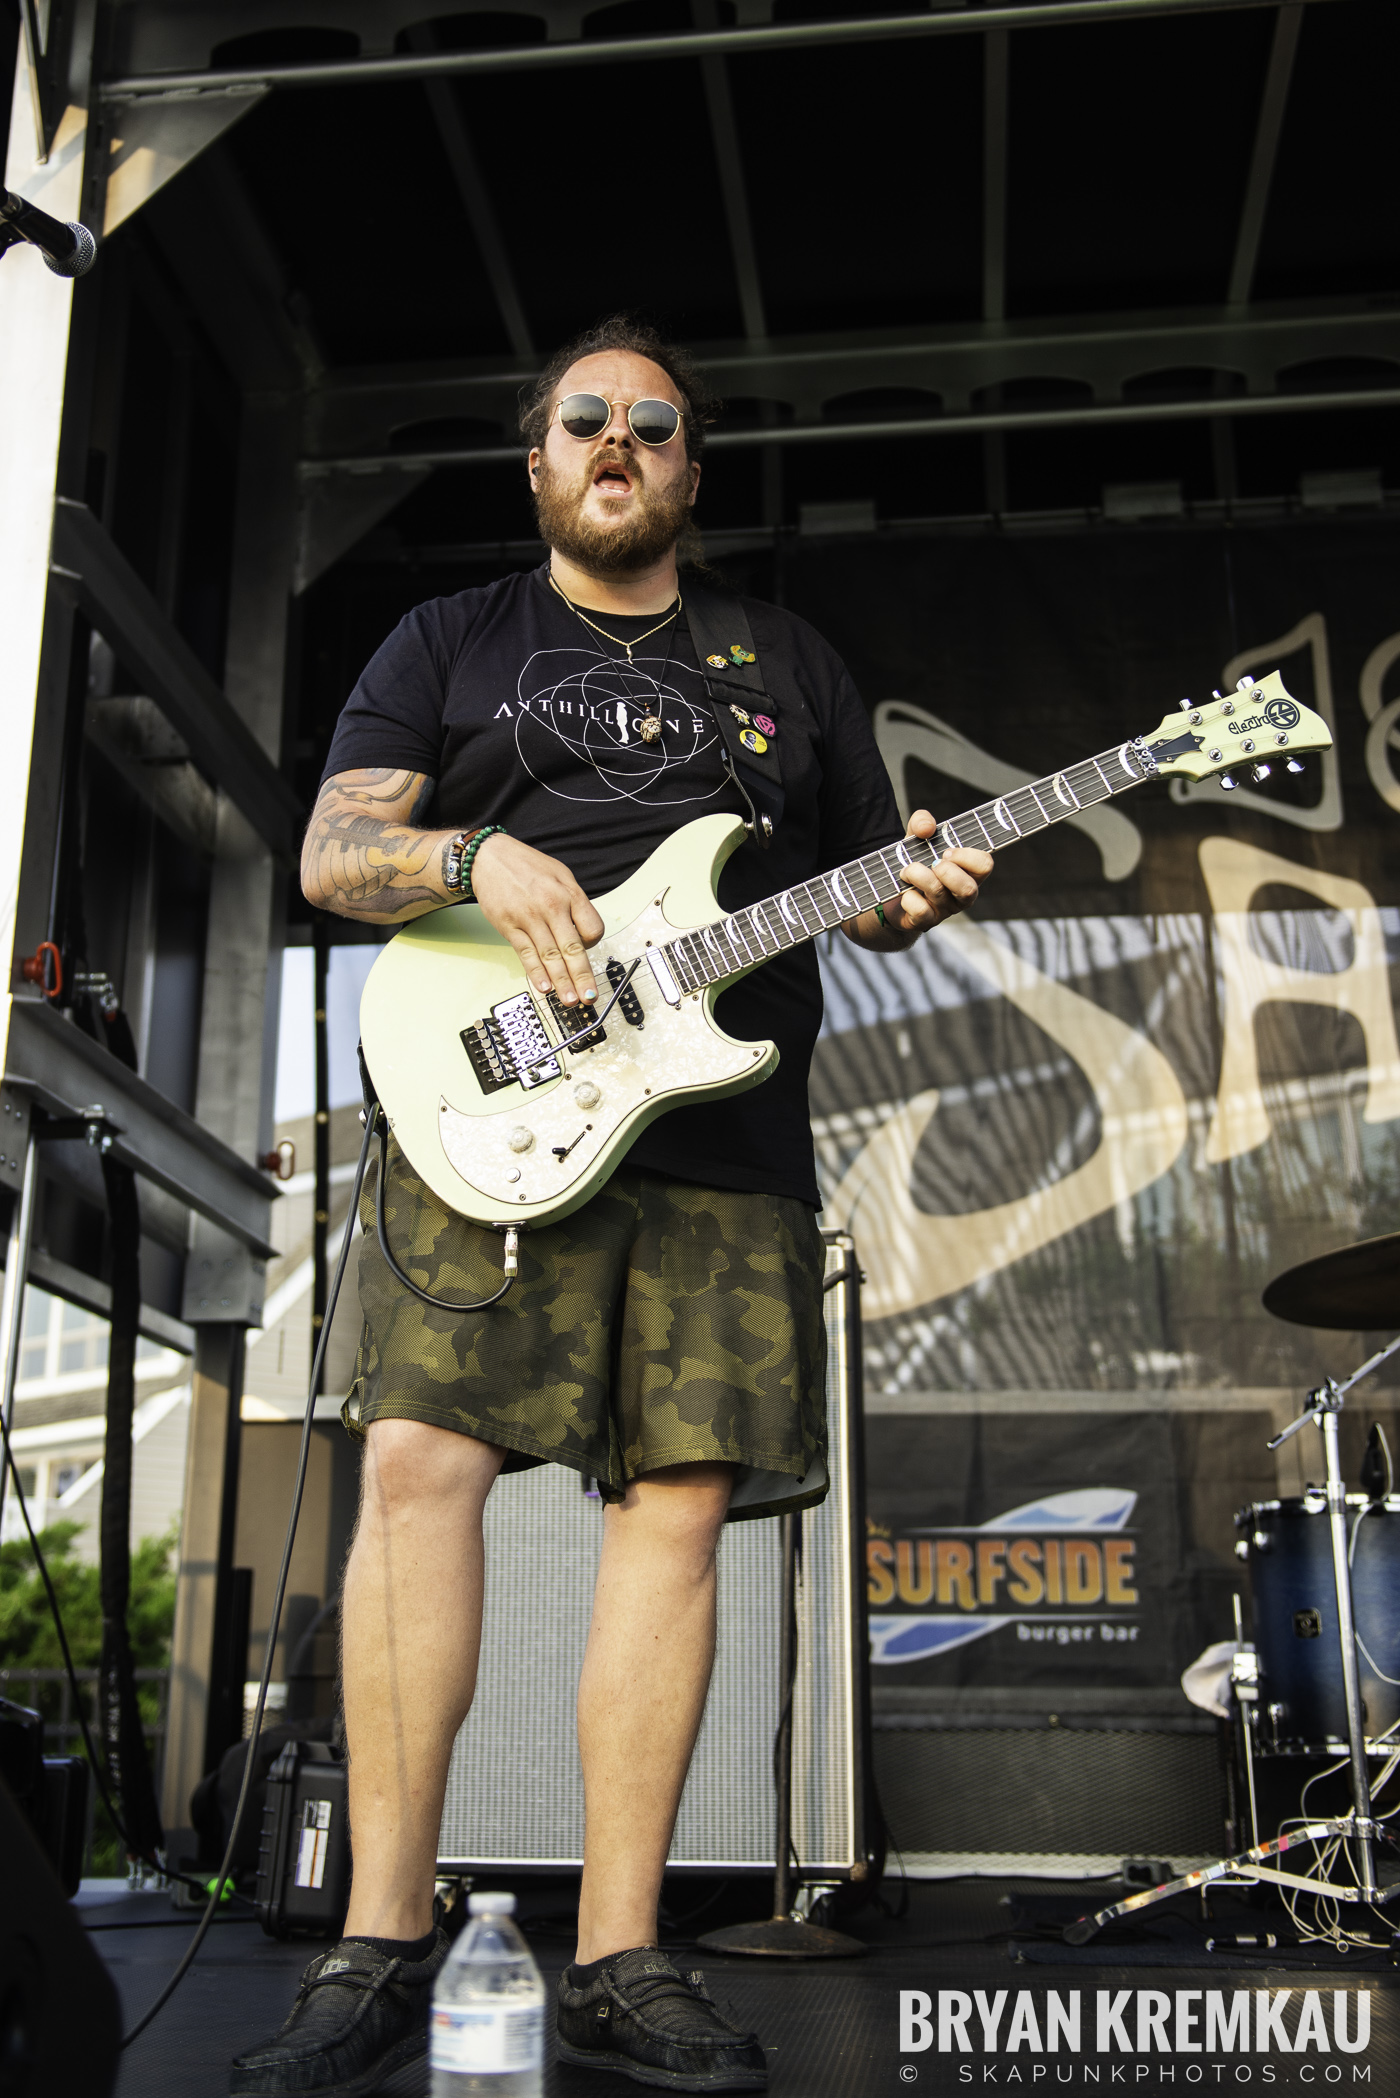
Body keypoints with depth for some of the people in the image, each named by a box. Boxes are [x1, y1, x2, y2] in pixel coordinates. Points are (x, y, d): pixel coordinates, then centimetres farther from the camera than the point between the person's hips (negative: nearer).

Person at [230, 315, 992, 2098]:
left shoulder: (792, 663, 23)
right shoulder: (451, 641, 17)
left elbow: (864, 886, 22)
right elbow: (329, 854, 7)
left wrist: (919, 895, -2)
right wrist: (476, 856, -13)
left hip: (727, 1141, 2)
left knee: (675, 1504, -4)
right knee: (418, 1461, -16)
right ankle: (384, 1939, -4)